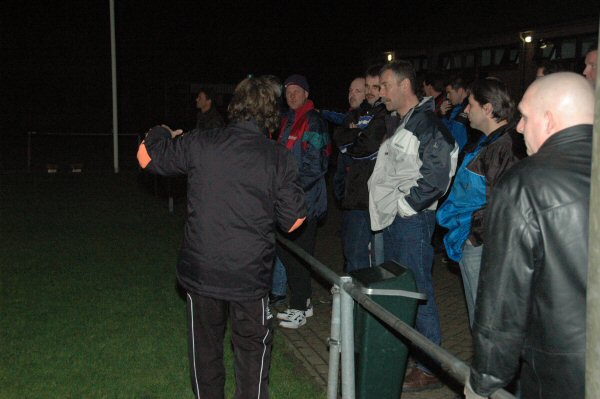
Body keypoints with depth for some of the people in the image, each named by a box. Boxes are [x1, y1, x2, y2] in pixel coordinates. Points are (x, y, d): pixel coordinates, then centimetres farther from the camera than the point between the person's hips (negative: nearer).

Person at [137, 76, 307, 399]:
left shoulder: (199, 144, -7)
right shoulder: (280, 159, -9)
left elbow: (148, 155, 6)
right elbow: (293, 220, -4)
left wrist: (162, 133, 26)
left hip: (201, 271, 2)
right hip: (250, 275, -1)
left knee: (205, 348, 21)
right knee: (252, 349, 16)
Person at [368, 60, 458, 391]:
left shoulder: (427, 123, -14)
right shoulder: (396, 123, 16)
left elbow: (437, 174, -21)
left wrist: (407, 203, -17)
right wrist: (387, 203, 14)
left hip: (413, 219, -10)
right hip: (392, 218, 10)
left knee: (418, 290, -4)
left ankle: (430, 367, 8)